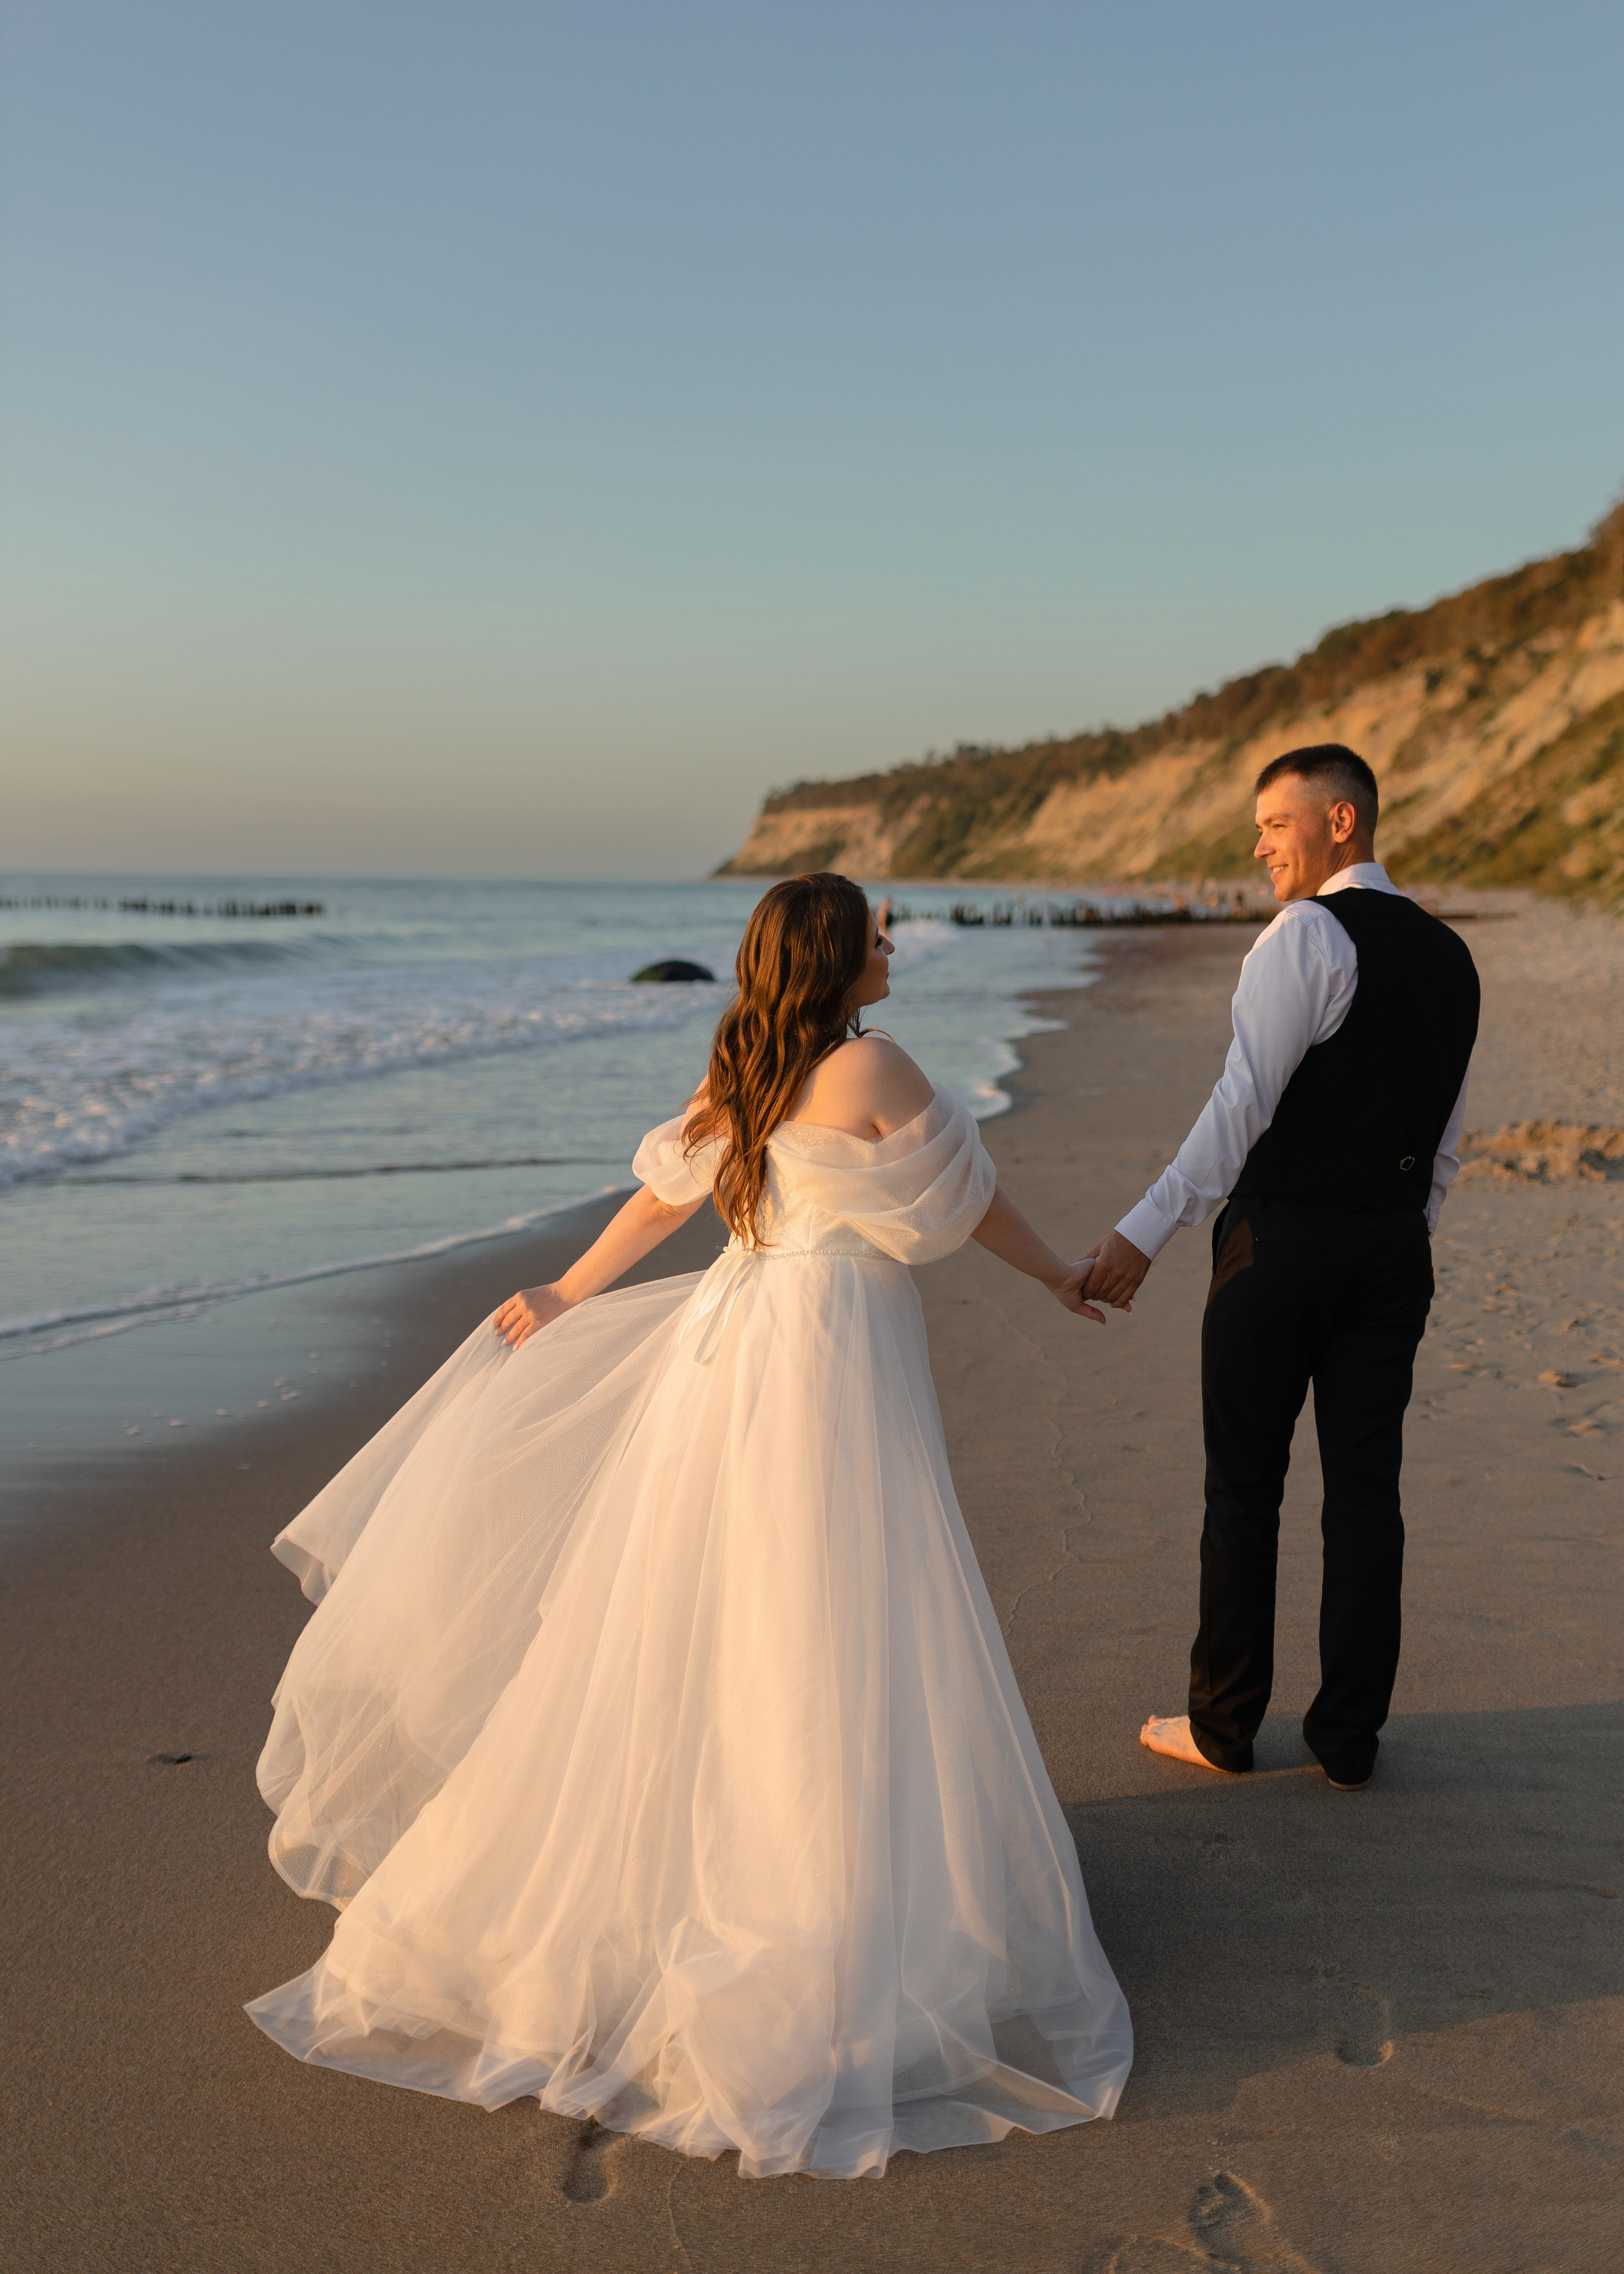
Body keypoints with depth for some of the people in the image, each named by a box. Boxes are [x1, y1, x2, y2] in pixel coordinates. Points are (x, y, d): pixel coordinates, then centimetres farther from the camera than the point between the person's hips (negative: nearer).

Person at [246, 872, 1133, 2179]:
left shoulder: (741, 1078, 9)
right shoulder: (874, 1068, -12)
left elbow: (662, 1200, 17)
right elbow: (969, 1204, -1)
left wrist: (568, 1298, 29)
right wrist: (1057, 1272, 16)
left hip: (731, 1333, 8)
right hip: (831, 1348, -8)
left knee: (706, 1611, 17)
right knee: (832, 1631, -2)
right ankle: (831, 1903, 4)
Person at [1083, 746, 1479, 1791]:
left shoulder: (1307, 936, -12)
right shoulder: (1449, 955, 12)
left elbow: (1245, 1104, -21)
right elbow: (1448, 1138, 16)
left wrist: (1147, 1230, -23)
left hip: (1281, 1238, -6)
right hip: (1393, 1246, 7)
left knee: (1246, 1483, 5)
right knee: (1367, 1487, 9)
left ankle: (1224, 1724, 16)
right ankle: (1350, 1735, 16)